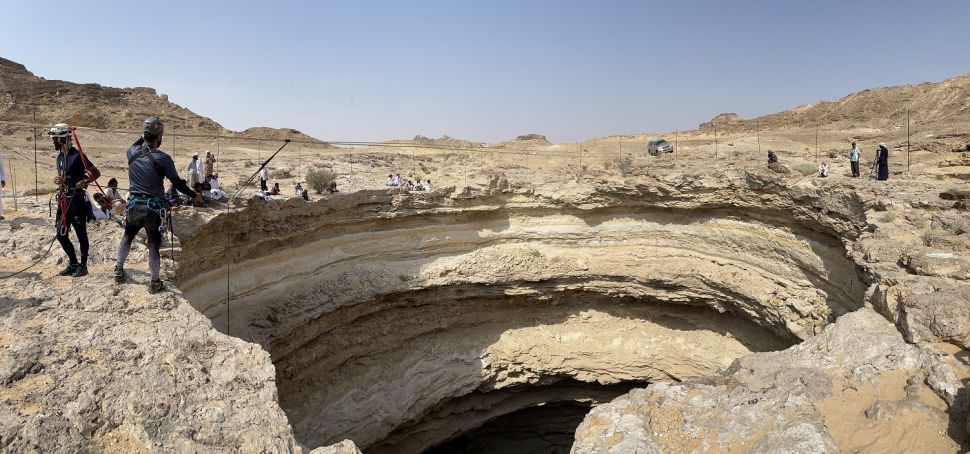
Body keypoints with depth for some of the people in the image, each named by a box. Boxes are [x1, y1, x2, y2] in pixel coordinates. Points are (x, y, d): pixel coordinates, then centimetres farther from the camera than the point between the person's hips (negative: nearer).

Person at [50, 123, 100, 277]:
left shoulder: (77, 156, -13)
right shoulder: (60, 157, 12)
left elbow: (96, 173, -13)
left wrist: (84, 182, -25)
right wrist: (57, 180, 2)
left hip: (77, 200, -8)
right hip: (64, 200, 9)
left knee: (81, 234, 2)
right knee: (61, 235, 11)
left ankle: (83, 266, 12)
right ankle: (73, 264, 24)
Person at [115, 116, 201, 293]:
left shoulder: (132, 152, -3)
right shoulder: (163, 158, -17)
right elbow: (177, 183, -9)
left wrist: (143, 137, 20)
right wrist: (194, 195, 5)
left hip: (134, 205, 5)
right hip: (153, 206, -4)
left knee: (128, 236, 25)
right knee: (154, 243, 5)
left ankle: (119, 271, 37)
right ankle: (155, 282, 12)